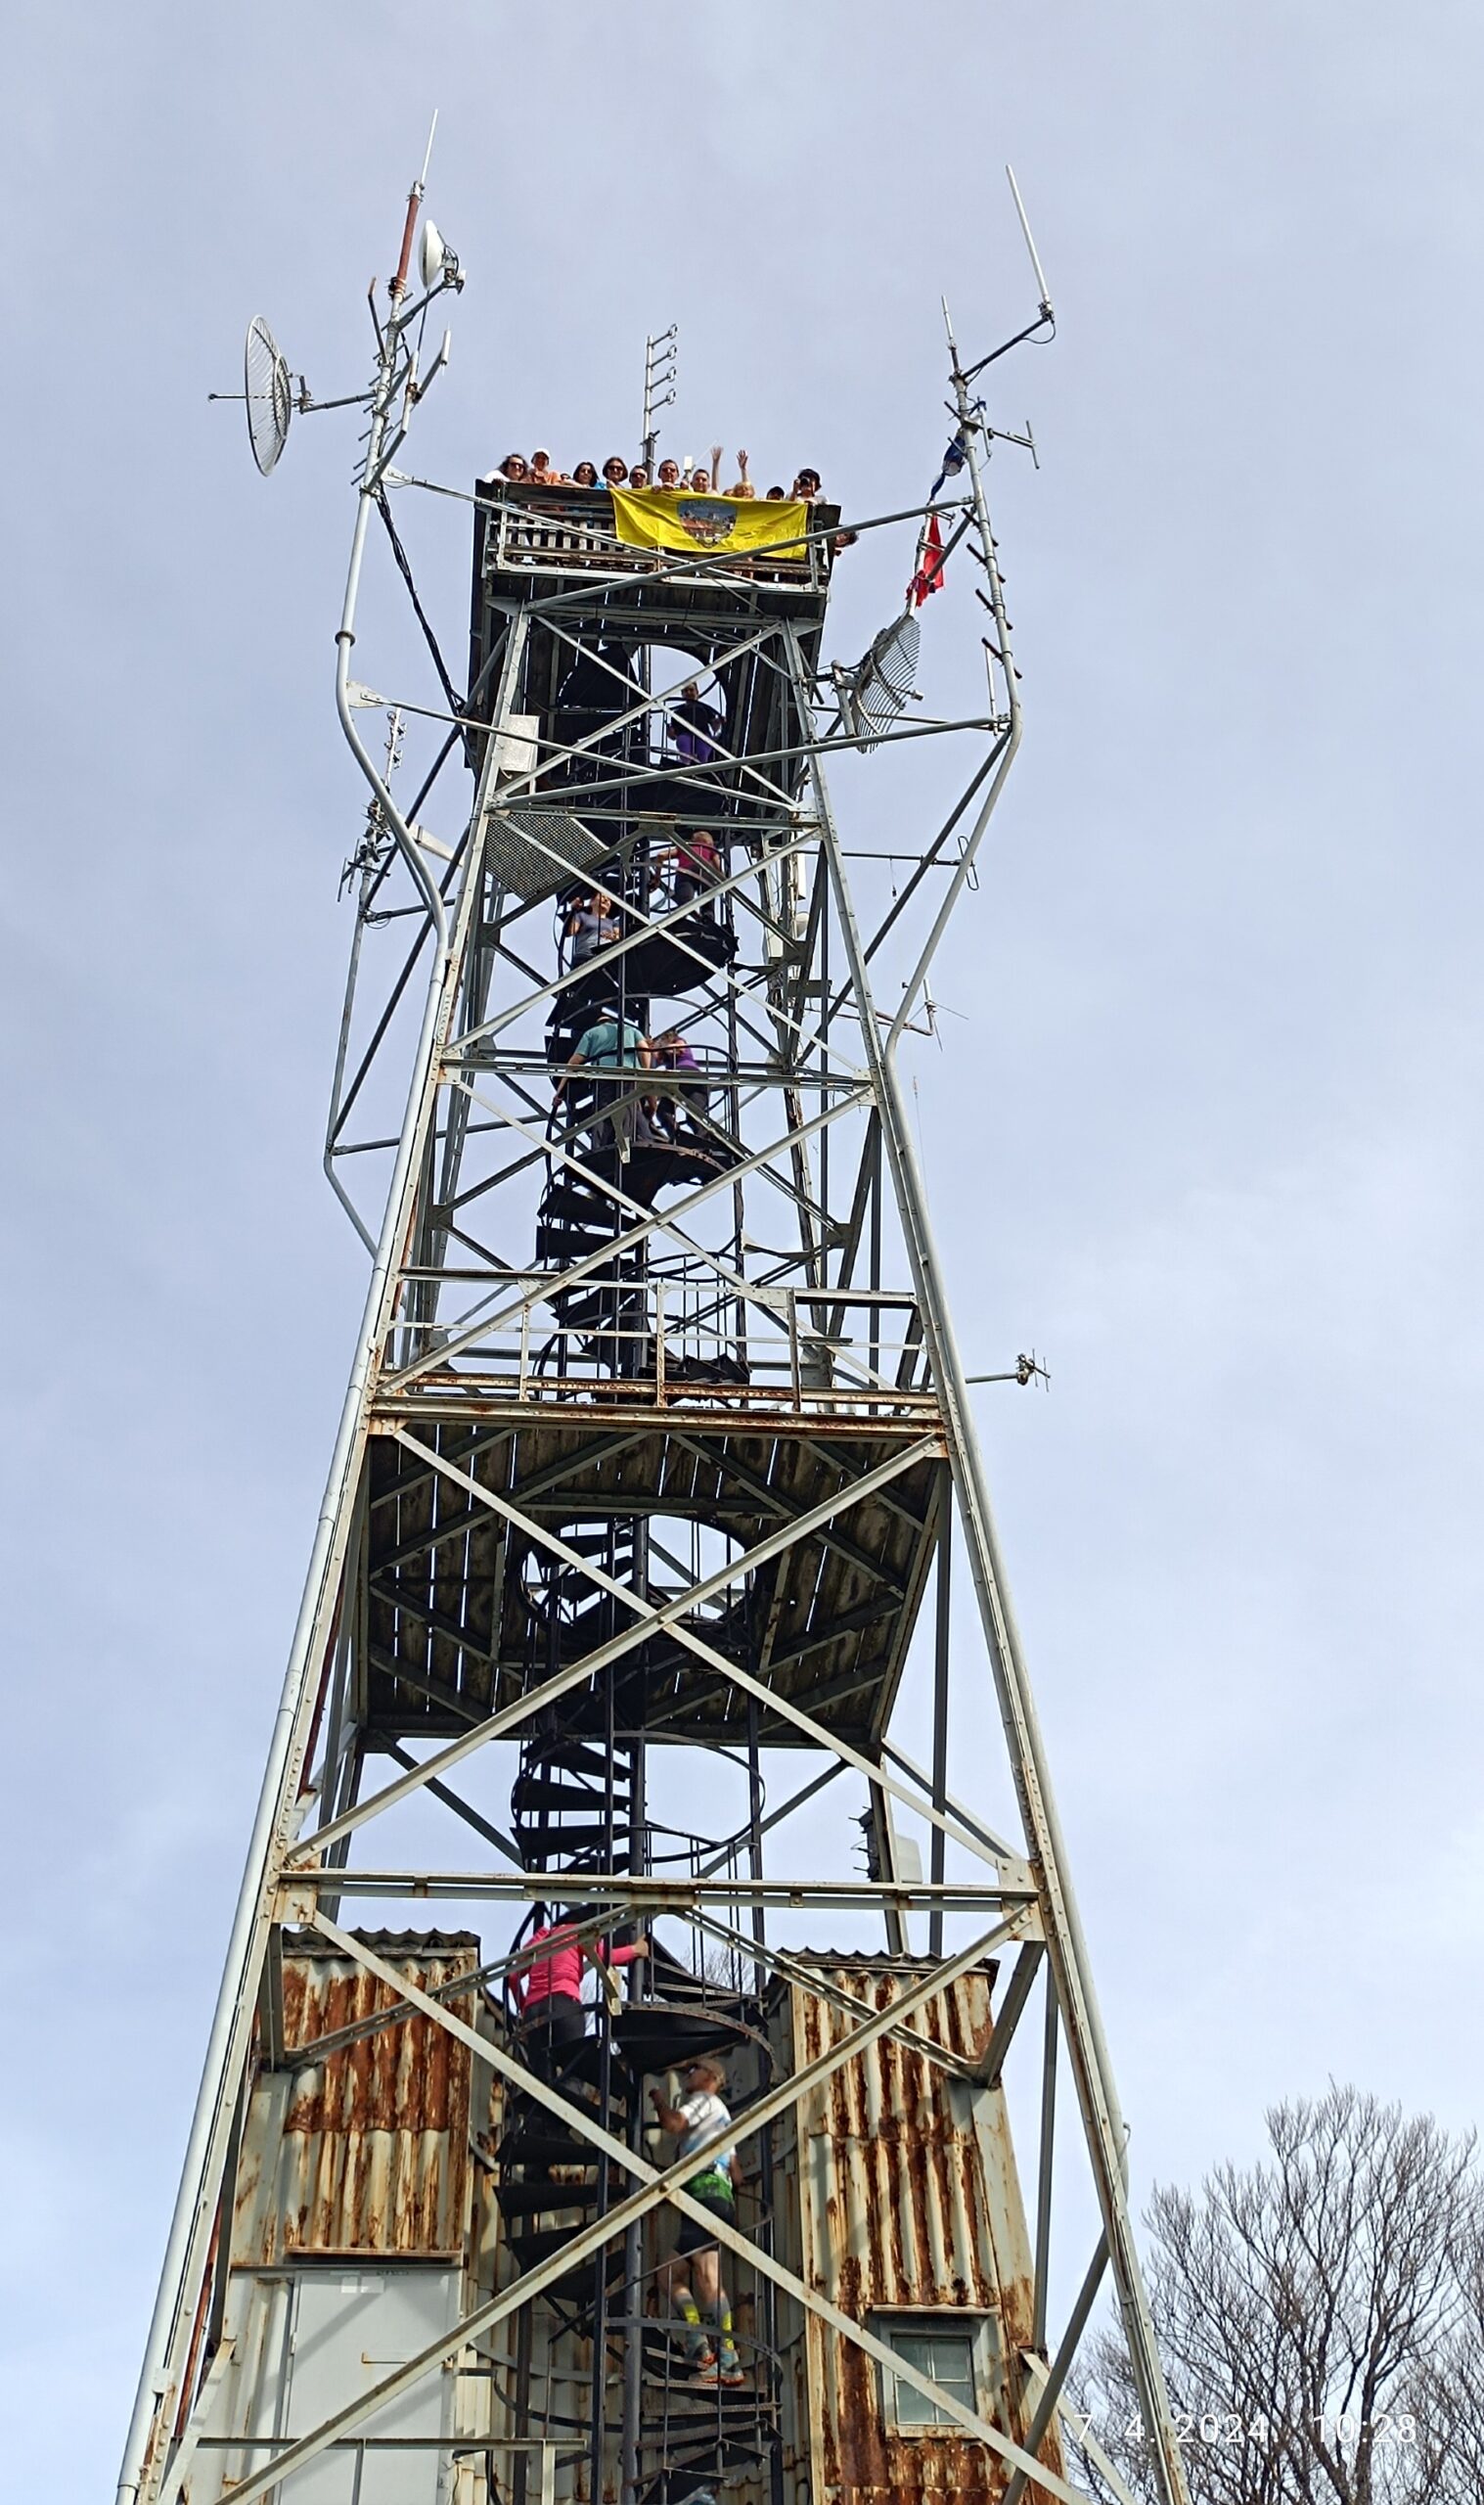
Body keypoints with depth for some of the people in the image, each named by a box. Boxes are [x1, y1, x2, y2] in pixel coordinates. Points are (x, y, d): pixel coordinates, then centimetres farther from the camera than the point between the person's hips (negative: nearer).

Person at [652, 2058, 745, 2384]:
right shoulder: (722, 2116, 34)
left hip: (706, 2191, -10)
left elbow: (673, 2124, -12)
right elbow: (734, 2169, 33)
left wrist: (657, 2100, 5)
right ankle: (697, 2341, -10)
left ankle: (729, 2361, -28)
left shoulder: (705, 2099, 7)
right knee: (671, 2274, 6)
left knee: (707, 2275, -19)